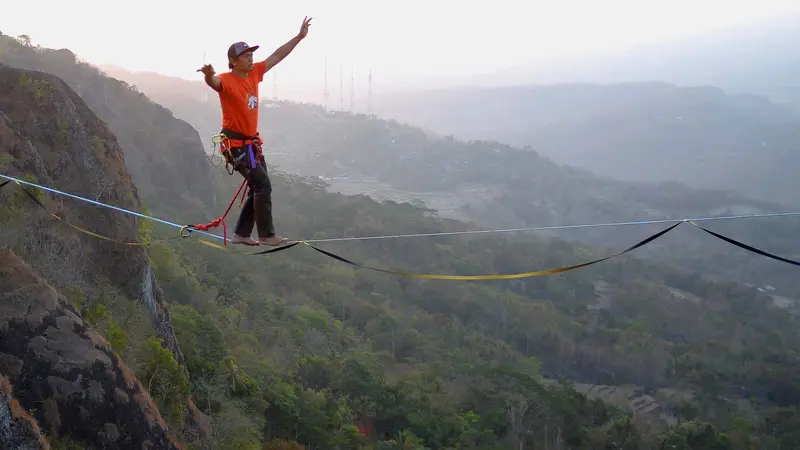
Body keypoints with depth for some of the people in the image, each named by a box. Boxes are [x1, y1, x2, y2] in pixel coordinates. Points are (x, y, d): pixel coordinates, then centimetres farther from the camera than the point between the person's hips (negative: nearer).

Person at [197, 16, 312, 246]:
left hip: (252, 143, 9)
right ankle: (267, 235, -7)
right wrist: (208, 75, -64)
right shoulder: (226, 81, -16)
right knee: (263, 185, -13)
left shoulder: (254, 74, 5)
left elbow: (276, 57, 13)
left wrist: (299, 37, 14)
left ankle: (241, 234, 19)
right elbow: (214, 82, -40)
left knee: (259, 189, 11)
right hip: (236, 143, -9)